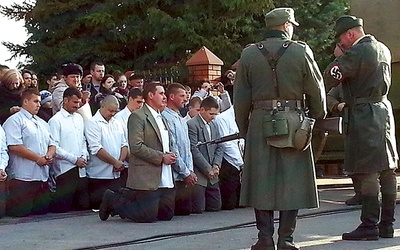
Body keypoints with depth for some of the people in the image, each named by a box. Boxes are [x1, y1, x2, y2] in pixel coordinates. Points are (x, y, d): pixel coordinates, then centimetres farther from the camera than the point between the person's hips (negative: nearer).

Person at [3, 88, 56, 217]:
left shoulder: (42, 123, 21)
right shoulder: (15, 121, -5)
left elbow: (52, 145, 21)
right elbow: (14, 146, -17)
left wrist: (49, 156, -3)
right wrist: (38, 158, -14)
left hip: (43, 177, 8)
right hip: (23, 178, -8)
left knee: (42, 211, 9)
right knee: (22, 213, -7)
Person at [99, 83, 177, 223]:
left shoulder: (162, 119, 21)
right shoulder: (138, 116, -8)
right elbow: (136, 146, -17)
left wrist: (170, 155, 7)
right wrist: (161, 157, -16)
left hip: (166, 179, 9)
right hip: (147, 178, -9)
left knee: (167, 215, 8)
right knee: (148, 216, -11)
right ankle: (113, 200, 11)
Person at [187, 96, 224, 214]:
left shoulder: (214, 125, 15)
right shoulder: (192, 125, -11)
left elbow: (219, 148, 15)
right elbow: (194, 150, -16)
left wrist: (216, 165, -2)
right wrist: (208, 169, -14)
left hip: (212, 176, 8)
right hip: (198, 175, -8)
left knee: (216, 207, 8)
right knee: (198, 209, -6)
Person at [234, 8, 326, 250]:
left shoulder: (249, 54, 4)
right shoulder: (301, 51, -2)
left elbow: (241, 97, 5)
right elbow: (316, 91, 4)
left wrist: (243, 128, 16)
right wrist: (318, 119, 19)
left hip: (260, 123, 2)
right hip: (294, 123, -1)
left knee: (262, 181, 7)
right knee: (291, 182, 5)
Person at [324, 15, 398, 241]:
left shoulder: (355, 52, -13)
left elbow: (330, 79, -14)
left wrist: (338, 58, 2)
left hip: (363, 115, -9)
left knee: (368, 172, -8)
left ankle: (369, 226, -6)